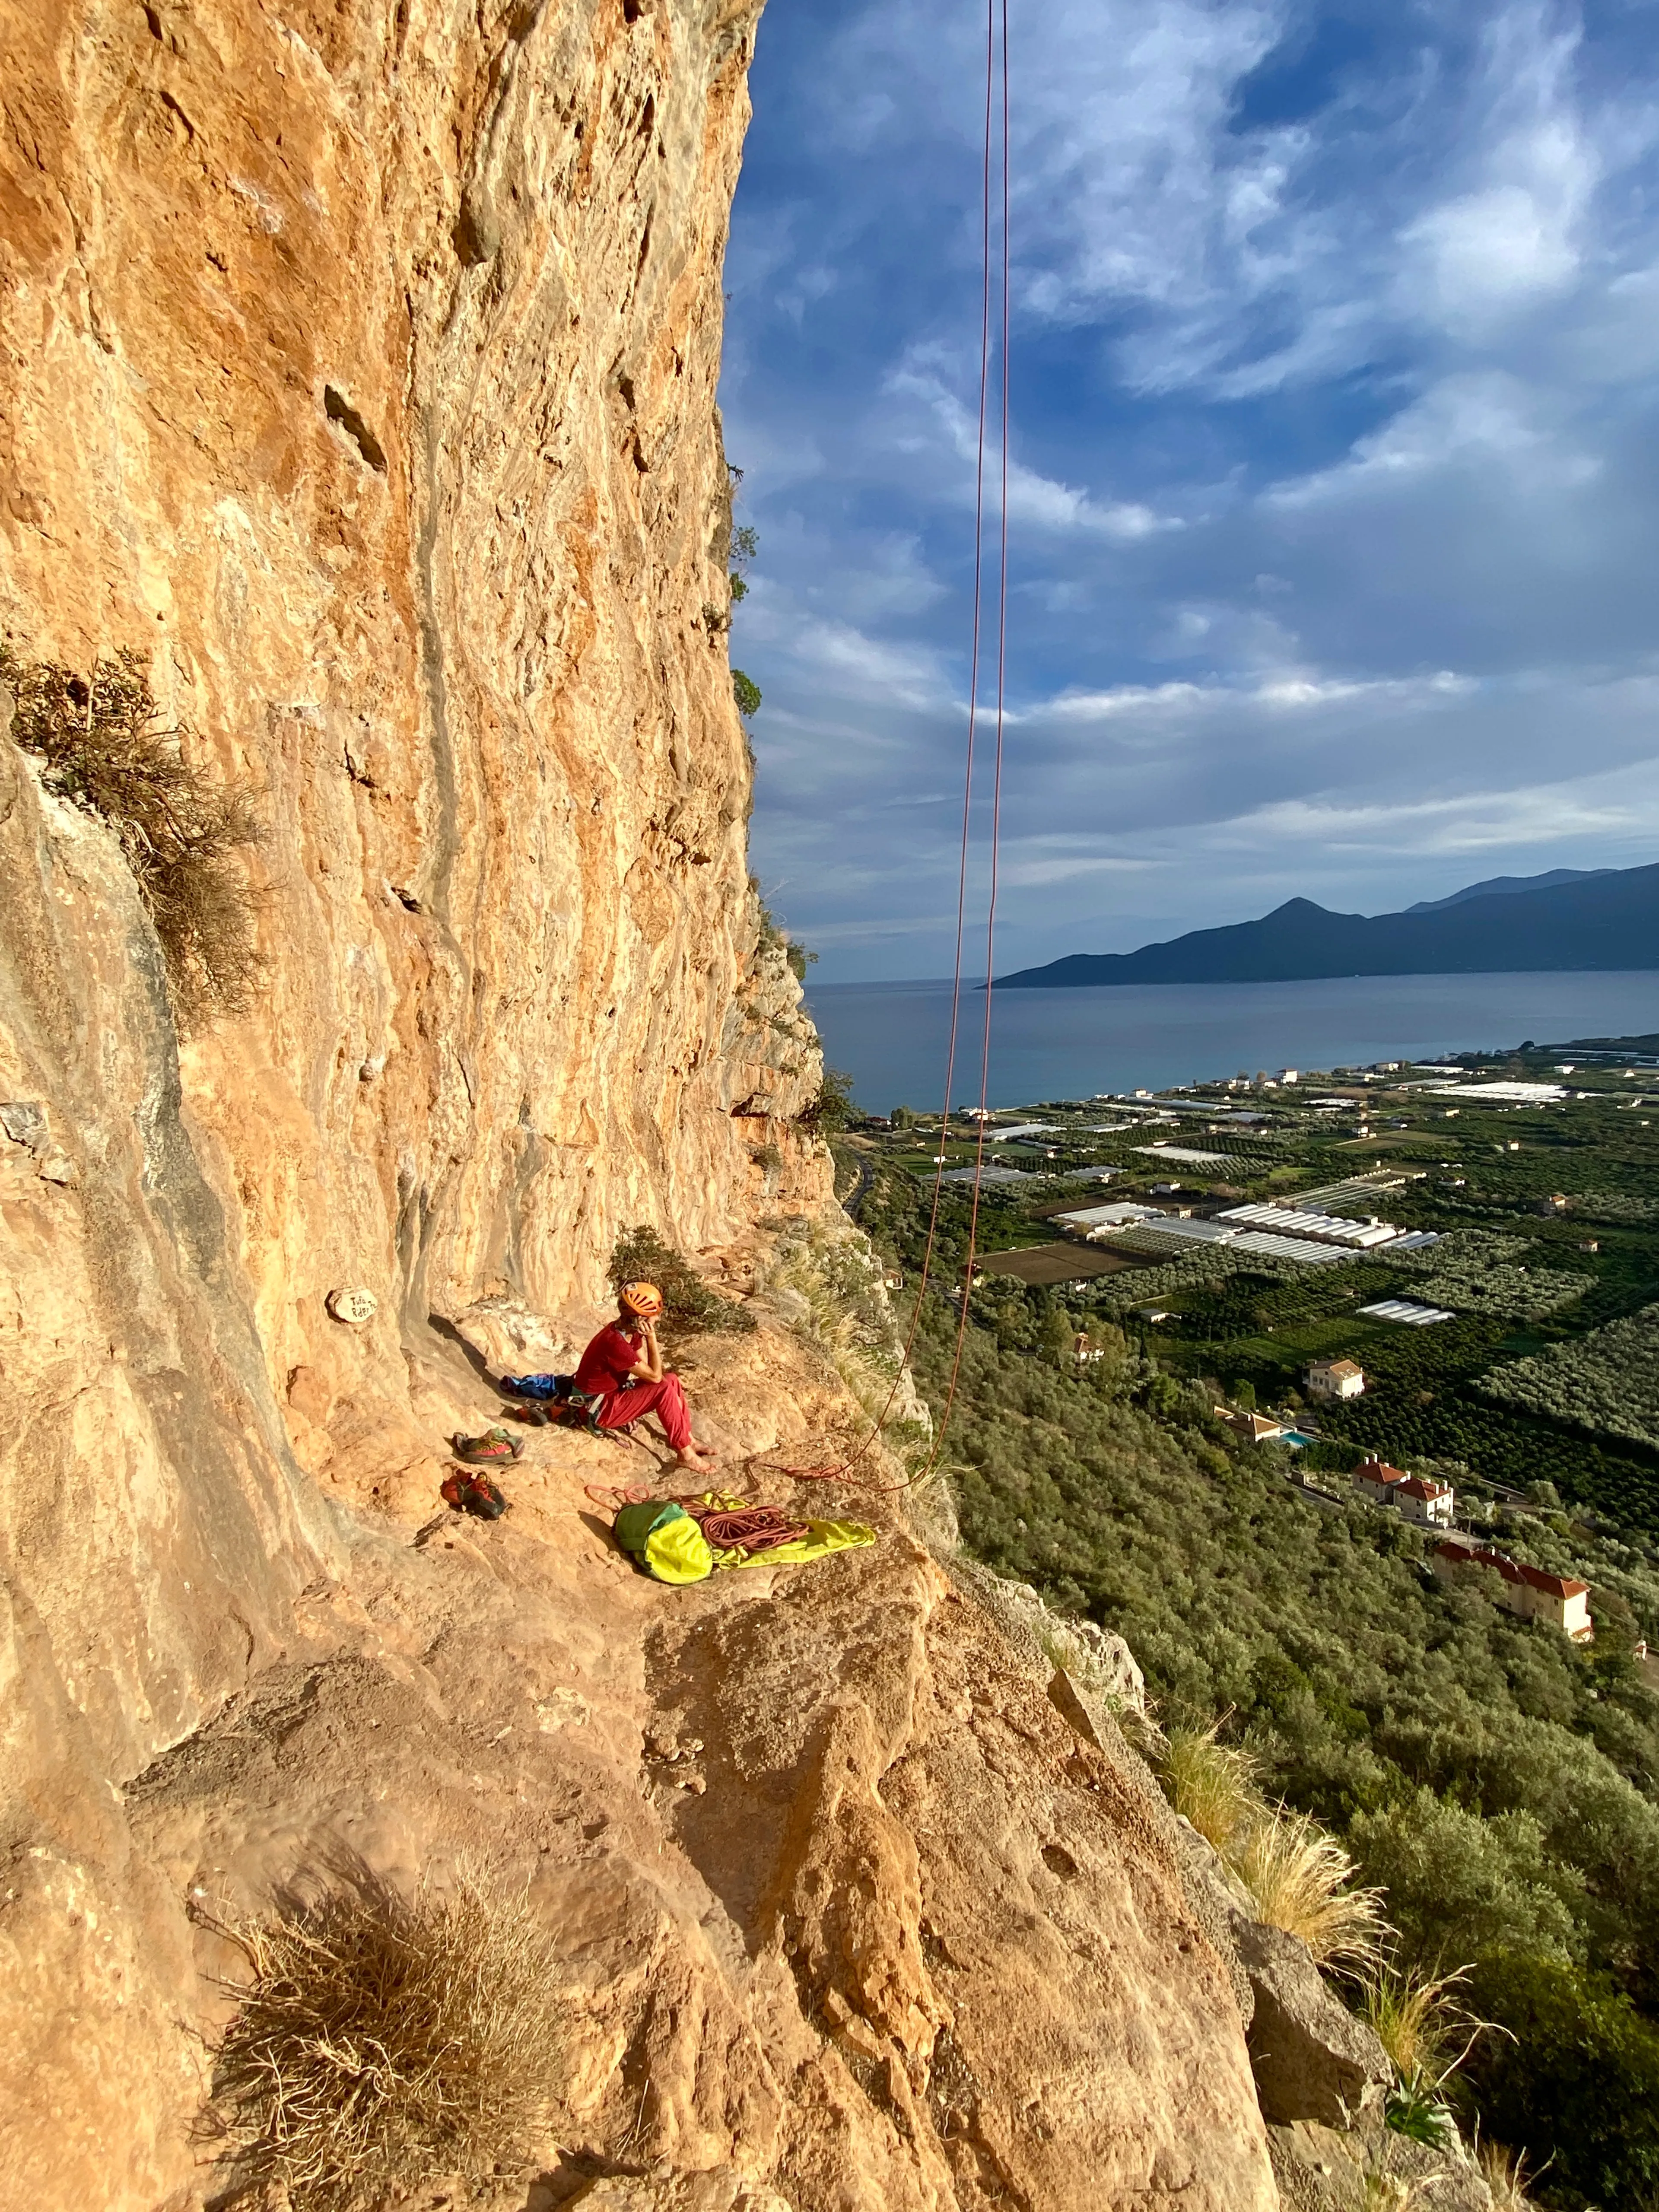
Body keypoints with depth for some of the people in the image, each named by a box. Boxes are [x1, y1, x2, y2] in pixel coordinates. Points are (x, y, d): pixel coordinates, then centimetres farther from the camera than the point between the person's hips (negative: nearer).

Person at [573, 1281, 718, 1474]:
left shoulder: (629, 1330, -3)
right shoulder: (615, 1343, -32)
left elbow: (648, 1369, 4)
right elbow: (655, 1376, -25)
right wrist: (652, 1337, -26)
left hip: (616, 1392, 9)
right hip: (601, 1409, -9)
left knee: (672, 1380, 1)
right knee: (665, 1389, -21)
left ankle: (688, 1440, 5)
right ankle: (685, 1455, -14)